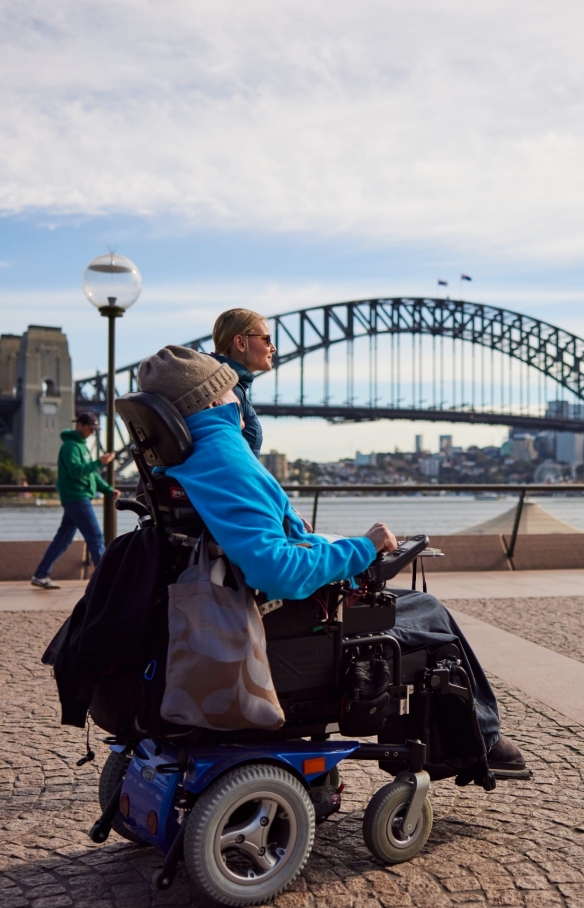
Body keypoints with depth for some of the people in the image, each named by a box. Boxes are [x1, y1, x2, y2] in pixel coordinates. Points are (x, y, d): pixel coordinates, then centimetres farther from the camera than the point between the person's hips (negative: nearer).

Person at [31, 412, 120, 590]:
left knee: (63, 540, 12)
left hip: (77, 499, 10)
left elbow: (90, 473, 22)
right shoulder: (70, 446, -11)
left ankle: (40, 576, 18)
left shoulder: (81, 445, 19)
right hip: (76, 498, -10)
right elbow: (76, 471, -25)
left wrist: (108, 490, 13)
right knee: (96, 537, -9)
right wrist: (99, 463, -31)